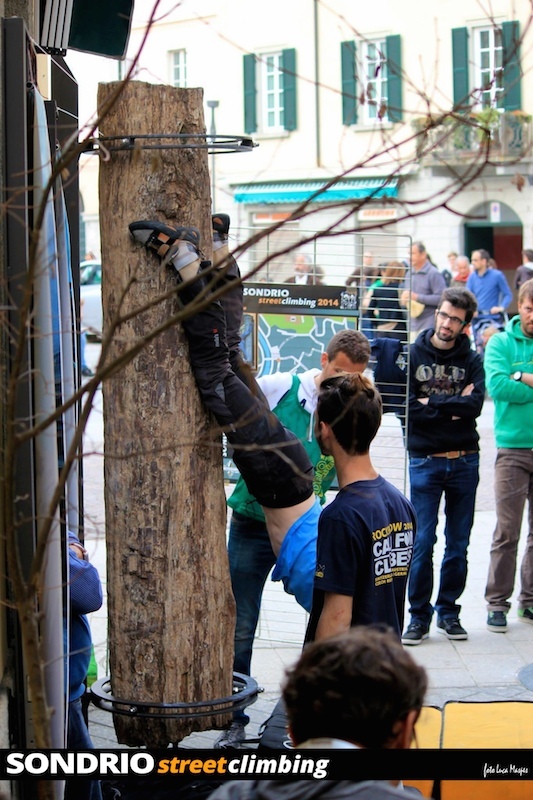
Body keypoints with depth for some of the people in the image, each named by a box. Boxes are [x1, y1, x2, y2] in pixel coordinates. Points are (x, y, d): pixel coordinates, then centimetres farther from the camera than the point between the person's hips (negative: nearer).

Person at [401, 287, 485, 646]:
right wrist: (453, 408, -11)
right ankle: (419, 615, 7)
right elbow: (406, 407, -11)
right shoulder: (413, 355, 0)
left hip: (465, 461, 2)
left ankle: (448, 610, 19)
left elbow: (475, 405, -12)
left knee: (459, 543, 8)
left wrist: (431, 404, -13)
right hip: (426, 461, -2)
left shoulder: (471, 361, 5)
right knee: (422, 542, -3)